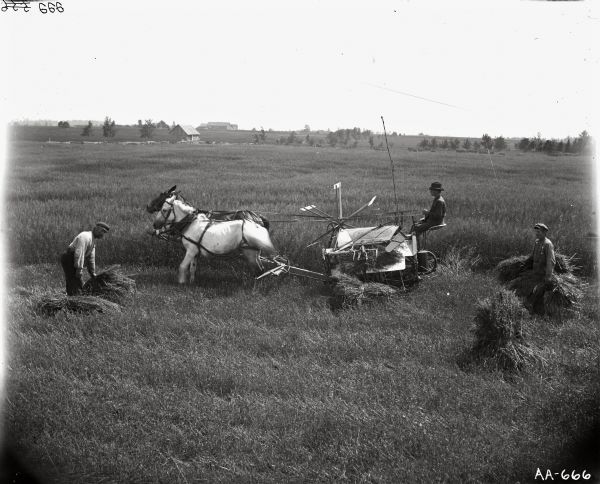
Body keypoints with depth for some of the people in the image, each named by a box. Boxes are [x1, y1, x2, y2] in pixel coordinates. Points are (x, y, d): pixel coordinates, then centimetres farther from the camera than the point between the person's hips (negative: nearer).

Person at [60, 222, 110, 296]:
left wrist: (92, 272, 19)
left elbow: (91, 257, 18)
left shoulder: (93, 240, 14)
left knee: (80, 285, 12)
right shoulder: (85, 237, -18)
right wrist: (79, 268, -30)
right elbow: (79, 253, -27)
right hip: (69, 261, -10)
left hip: (73, 262, 10)